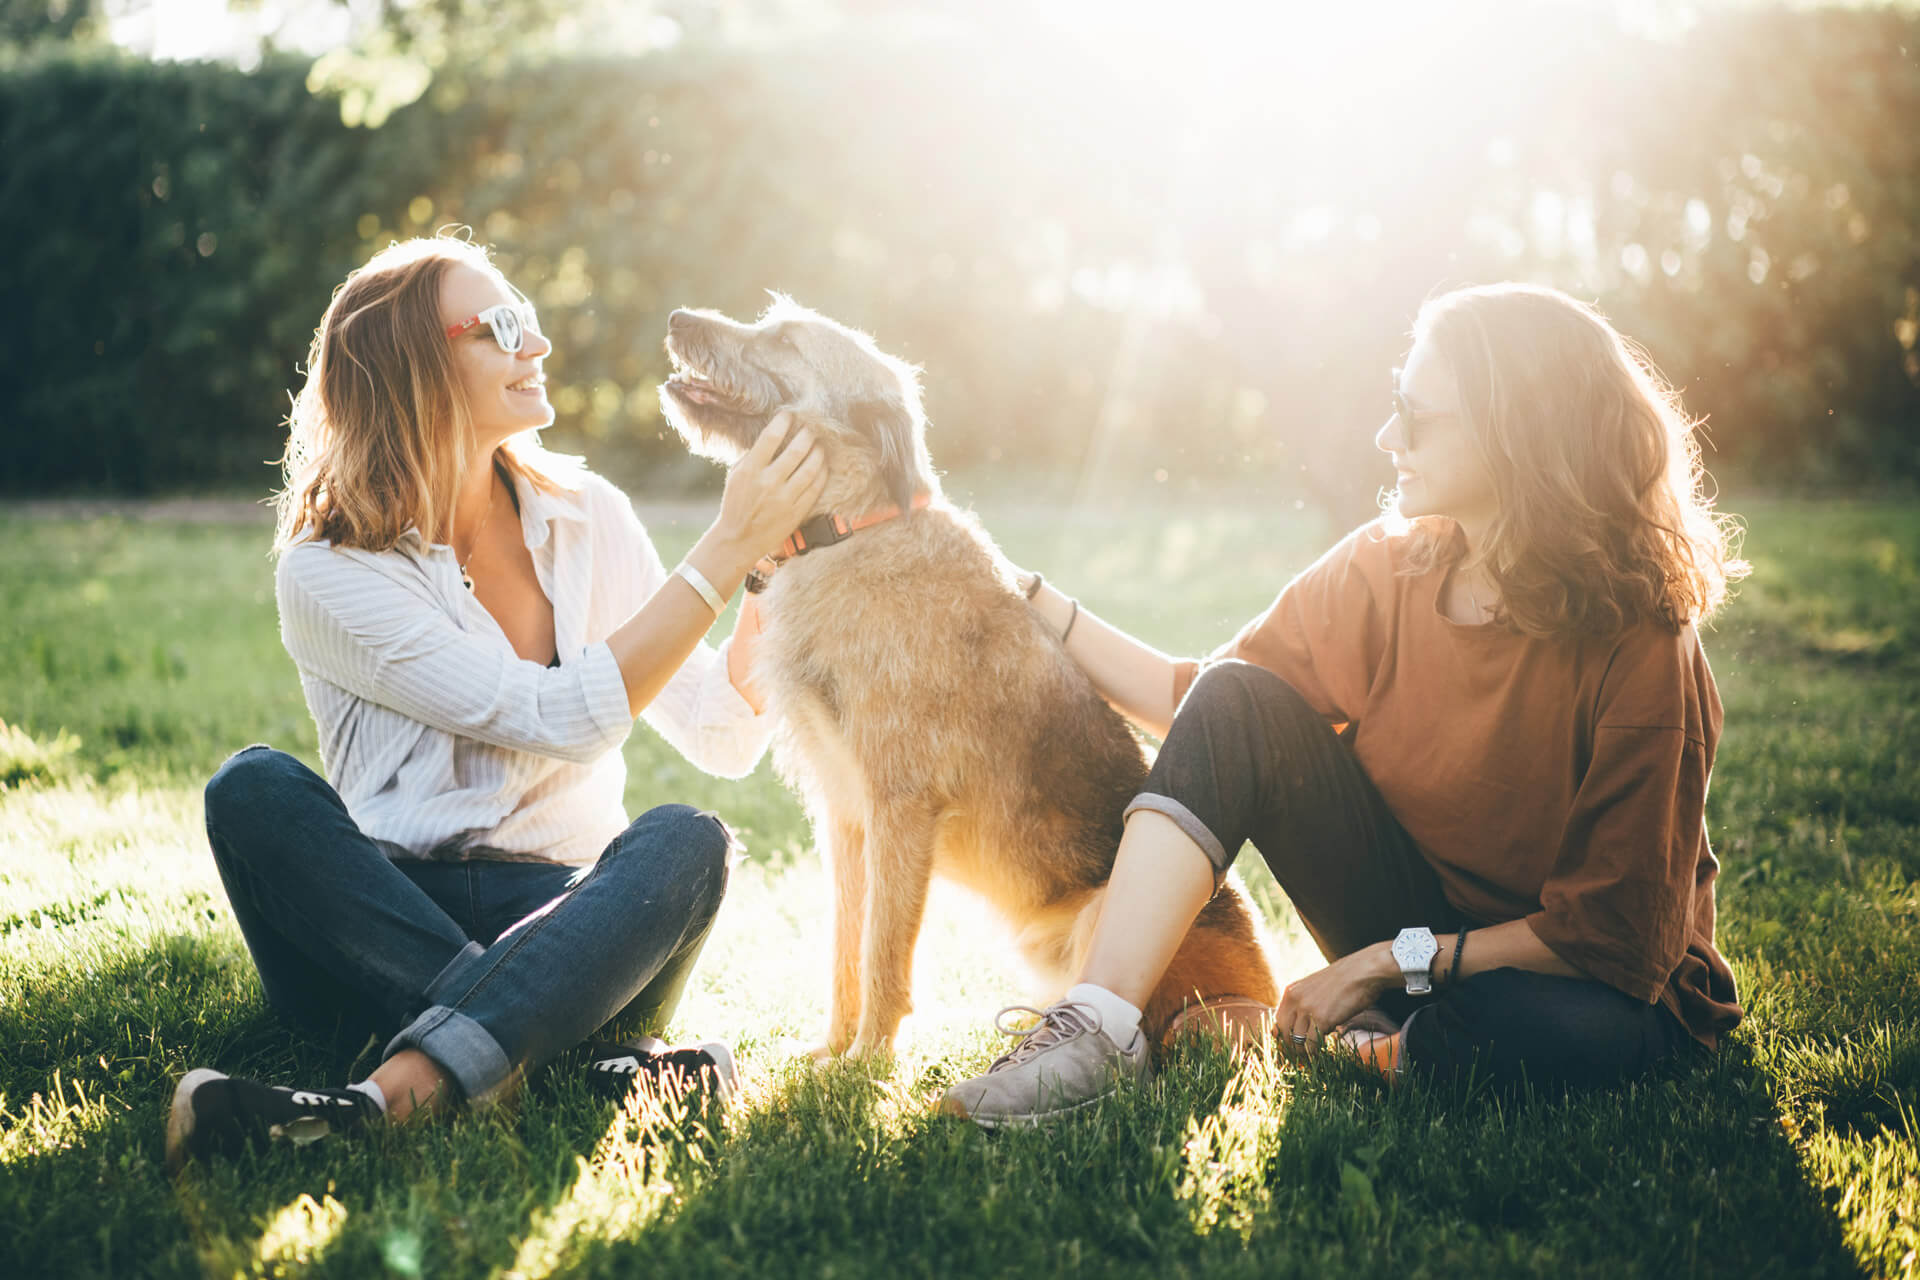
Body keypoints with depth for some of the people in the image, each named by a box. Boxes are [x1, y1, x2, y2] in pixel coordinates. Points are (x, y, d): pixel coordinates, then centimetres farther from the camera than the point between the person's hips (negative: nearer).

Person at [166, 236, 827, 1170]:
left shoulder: (587, 518, 7)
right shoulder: (327, 573, -7)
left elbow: (723, 739, 6)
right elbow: (565, 721, -17)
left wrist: (773, 566, -8)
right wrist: (725, 551, -17)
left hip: (565, 923, 2)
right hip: (378, 937, -2)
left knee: (683, 841, -29)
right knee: (253, 788, -28)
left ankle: (390, 1098, -46)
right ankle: (578, 1062, -36)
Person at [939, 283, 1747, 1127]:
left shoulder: (1638, 647, -23)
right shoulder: (1386, 567, -7)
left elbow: (1613, 931, -21)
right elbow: (1199, 705, 3)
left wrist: (1391, 961, -22)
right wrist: (1038, 605, -1)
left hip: (1576, 977, -4)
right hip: (1410, 943, 4)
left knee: (1585, 1033, -42)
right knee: (1236, 704, -16)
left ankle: (1383, 1049, -10)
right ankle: (1101, 1027, -27)